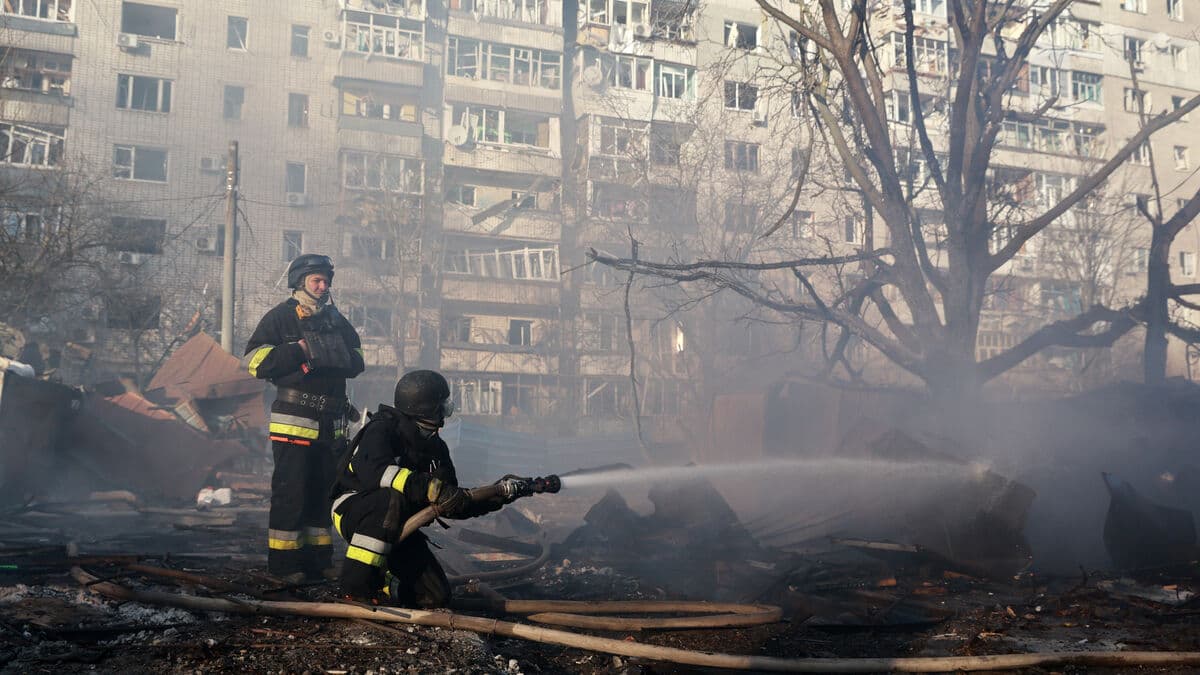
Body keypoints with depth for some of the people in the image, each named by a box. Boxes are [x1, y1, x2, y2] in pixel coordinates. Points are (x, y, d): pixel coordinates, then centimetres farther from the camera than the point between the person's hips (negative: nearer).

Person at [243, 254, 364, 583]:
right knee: (290, 491, -7)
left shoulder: (336, 320, 16)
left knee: (323, 491, 11)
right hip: (293, 422, -6)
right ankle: (283, 562, 0)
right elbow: (254, 359, -9)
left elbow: (357, 361, 22)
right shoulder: (280, 317, -1)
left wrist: (343, 357, 0)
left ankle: (318, 559, 20)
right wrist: (299, 351, -15)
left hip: (331, 424, 6)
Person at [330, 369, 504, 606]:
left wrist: (496, 497, -6)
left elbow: (450, 505, 7)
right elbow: (374, 470, -39)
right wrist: (431, 488, -47)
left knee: (435, 597, -8)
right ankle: (358, 583, -29)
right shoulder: (383, 429, -18)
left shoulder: (435, 447, 6)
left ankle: (380, 581, 19)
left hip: (398, 528, 7)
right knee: (392, 497, -40)